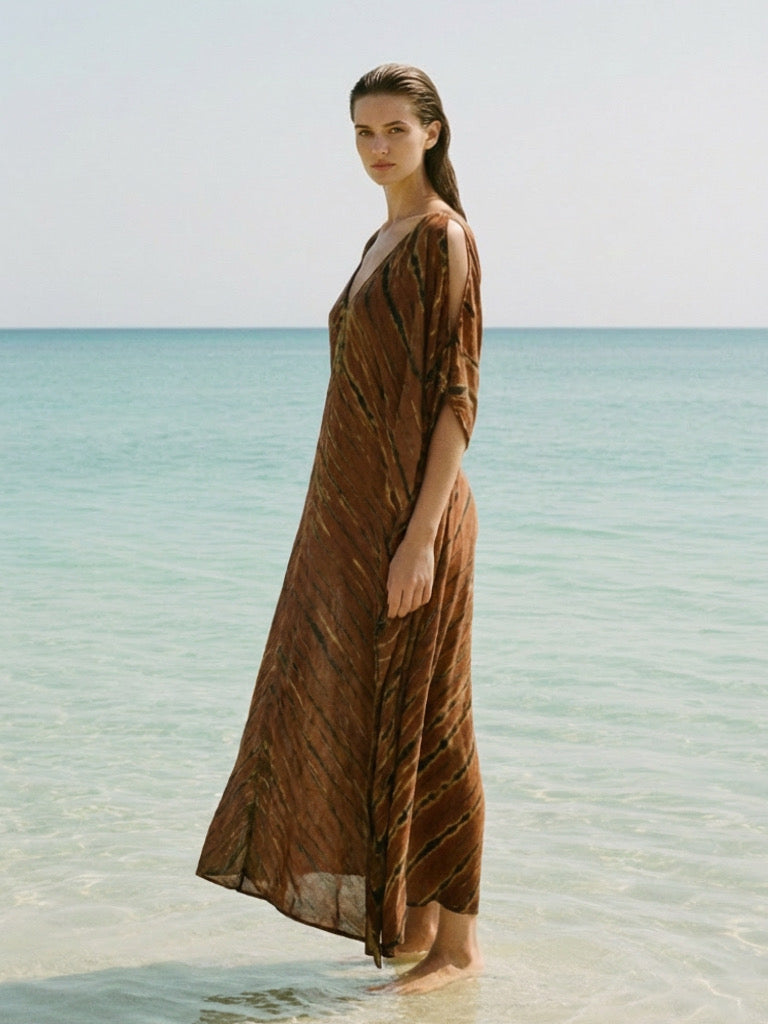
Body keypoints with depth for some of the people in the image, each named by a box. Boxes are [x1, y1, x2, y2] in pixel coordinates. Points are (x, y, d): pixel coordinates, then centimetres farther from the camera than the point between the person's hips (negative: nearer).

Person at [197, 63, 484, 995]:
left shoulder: (444, 239, -12)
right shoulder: (384, 243, 16)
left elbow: (457, 398, -18)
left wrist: (420, 536, -23)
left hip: (408, 518, -10)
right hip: (357, 517, 10)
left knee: (419, 724, -3)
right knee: (360, 719, 12)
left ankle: (458, 943, 9)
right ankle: (418, 922, 22)